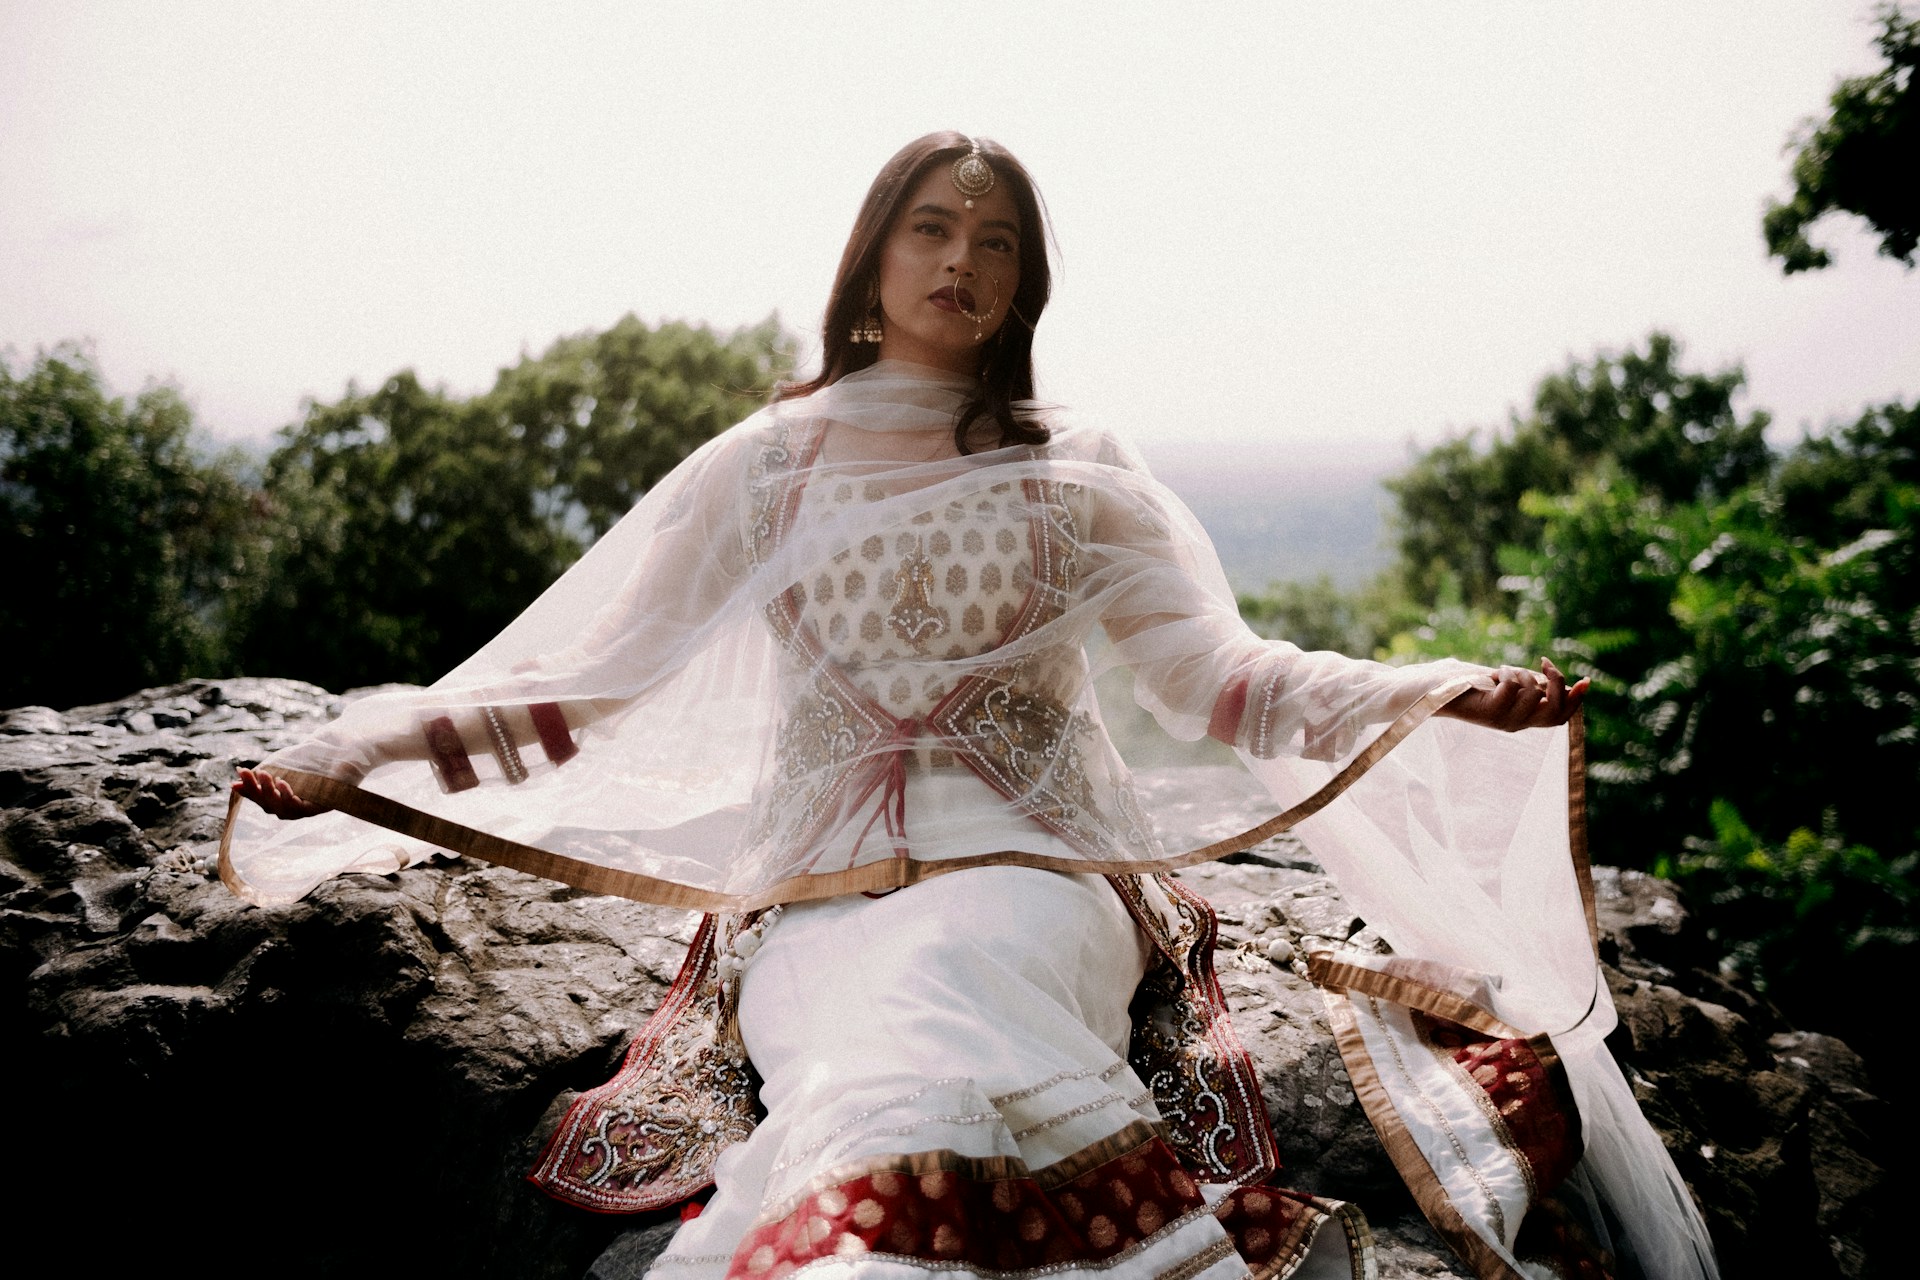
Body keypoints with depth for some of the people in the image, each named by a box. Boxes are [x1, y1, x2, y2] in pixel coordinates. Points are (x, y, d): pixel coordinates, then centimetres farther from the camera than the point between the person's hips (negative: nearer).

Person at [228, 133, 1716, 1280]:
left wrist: (1439, 696, -12)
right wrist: (361, 754, -3)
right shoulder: (769, 465, 14)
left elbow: (1218, 674, 4)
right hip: (821, 881, 1)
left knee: (948, 987, -35)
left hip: (1030, 866, 0)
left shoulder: (1076, 472, 14)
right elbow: (576, 670, 9)